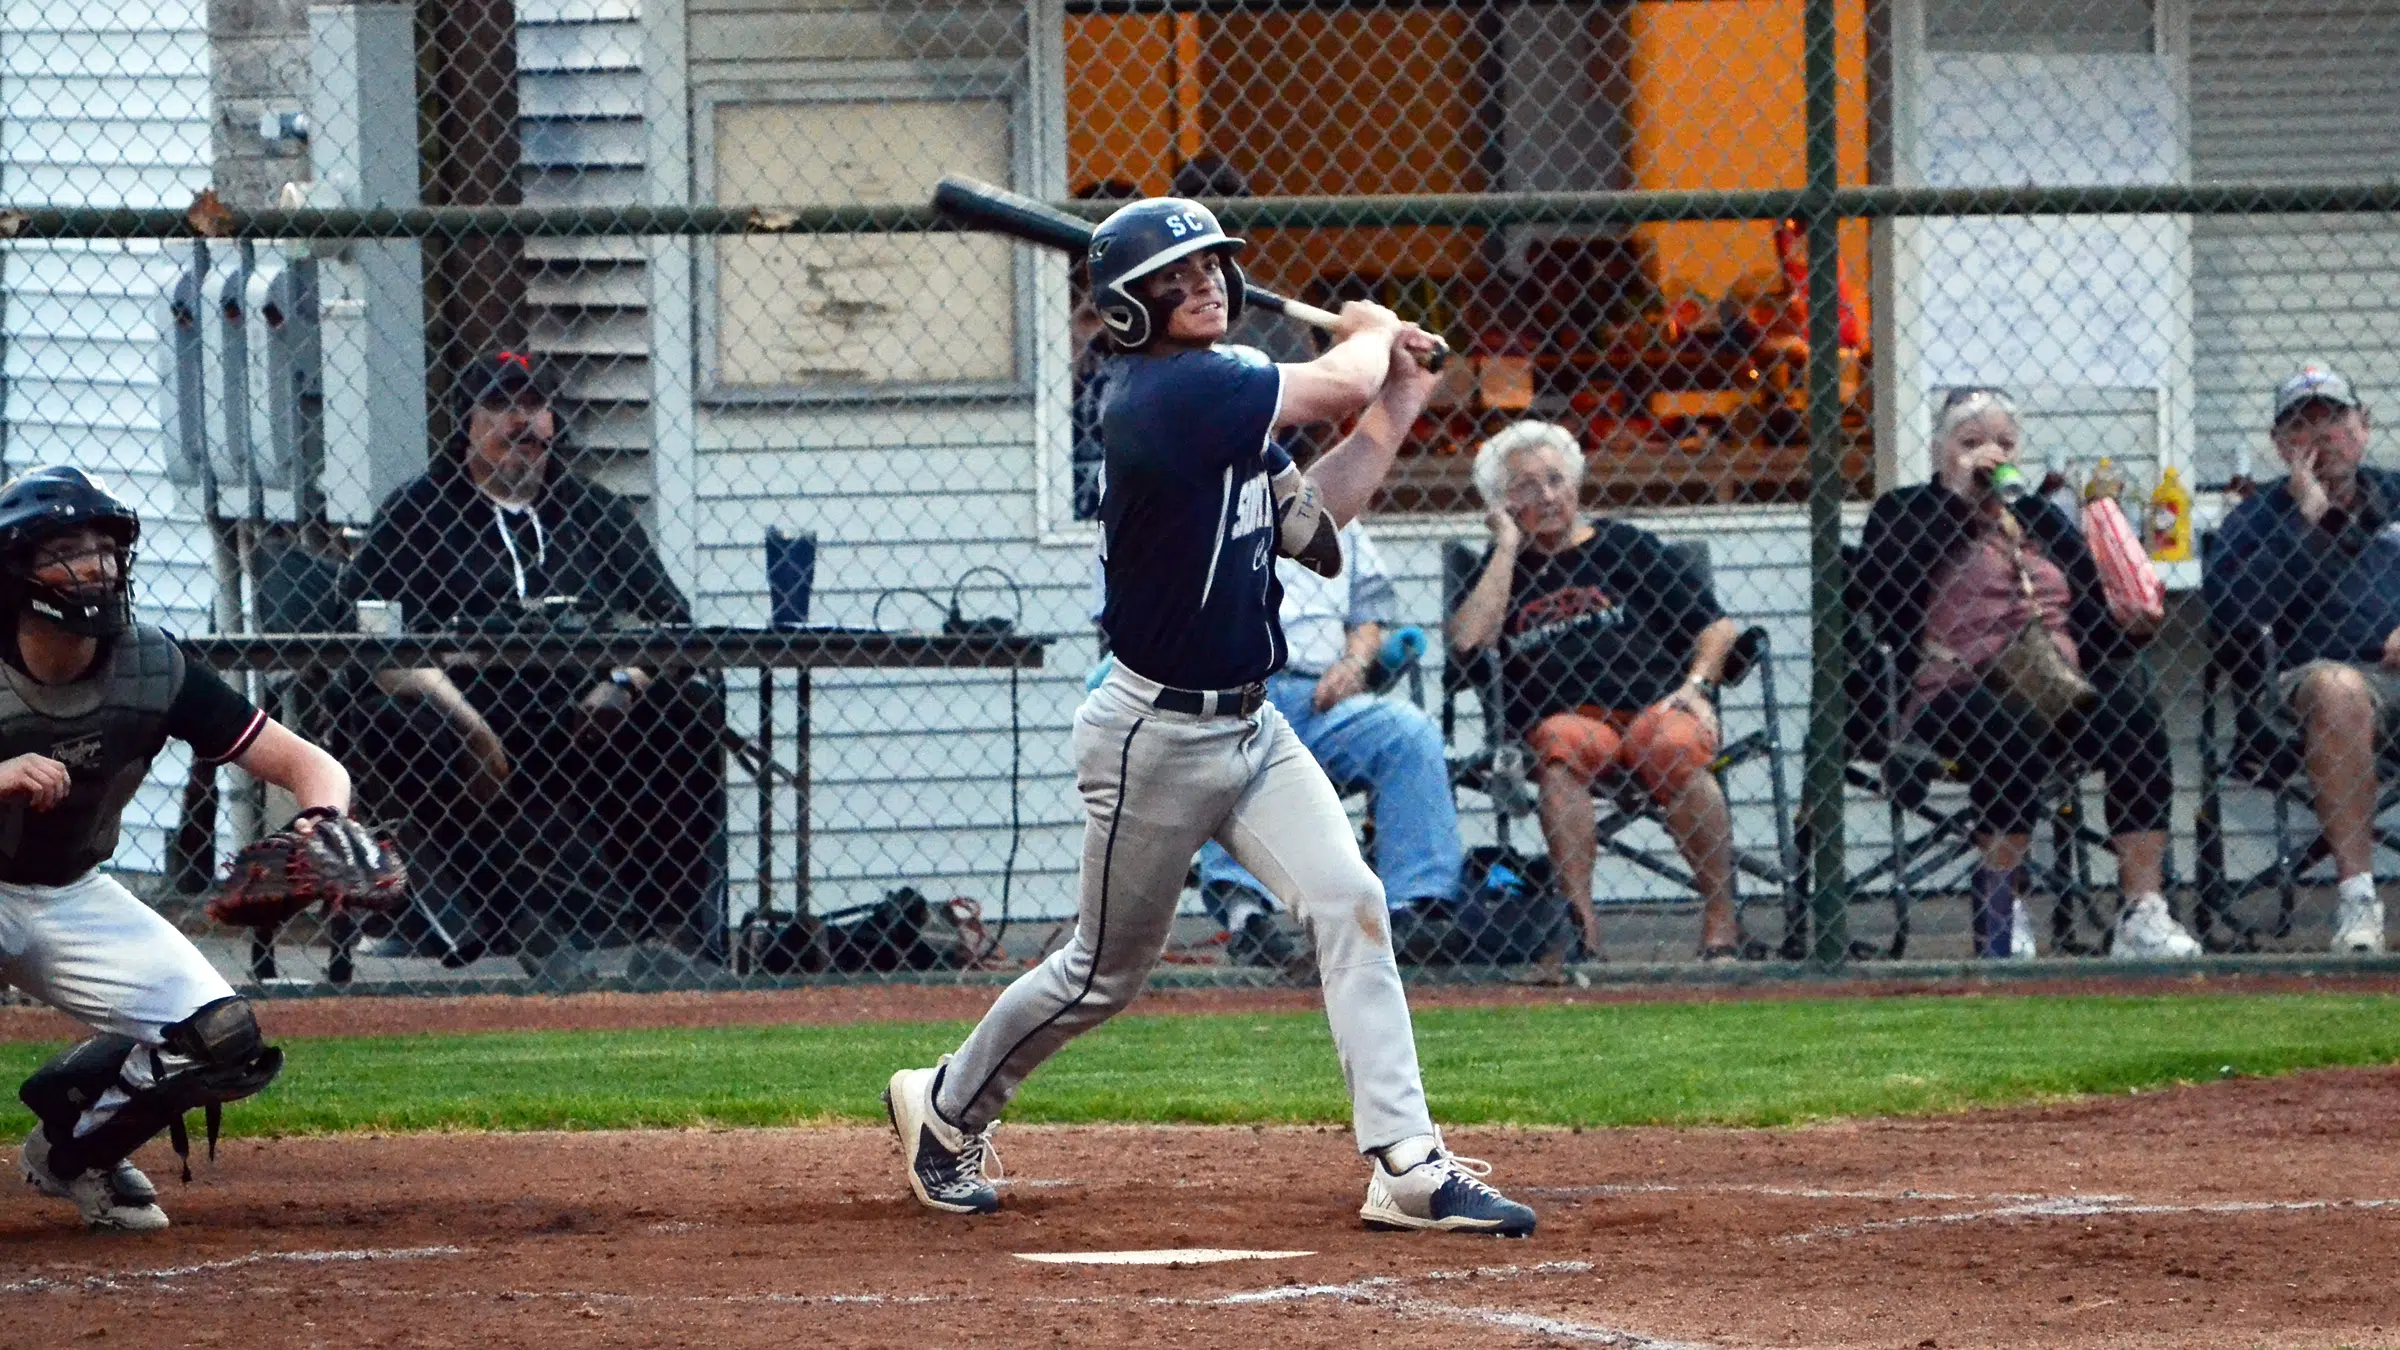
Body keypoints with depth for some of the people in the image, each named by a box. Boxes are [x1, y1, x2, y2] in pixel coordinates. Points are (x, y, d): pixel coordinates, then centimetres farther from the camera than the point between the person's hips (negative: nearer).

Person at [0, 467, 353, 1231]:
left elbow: (302, 764, -10)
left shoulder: (151, 669, -12)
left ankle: (68, 1145, 17)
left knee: (221, 1041, -10)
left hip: (72, 897, 5)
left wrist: (323, 819, -34)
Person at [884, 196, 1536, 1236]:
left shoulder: (1214, 396, 8)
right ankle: (947, 1104, 31)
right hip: (1156, 732, -8)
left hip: (1247, 724, 8)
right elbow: (1341, 382, -21)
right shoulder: (1168, 395, -21)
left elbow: (1310, 522, 14)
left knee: (1349, 904, -9)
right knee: (1106, 971, 7)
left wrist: (1390, 413, 5)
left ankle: (1406, 1165, -12)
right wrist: (1373, 335, 1)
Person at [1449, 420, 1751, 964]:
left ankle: (1721, 922, -31)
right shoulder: (1501, 568, 19)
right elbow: (1468, 639, -2)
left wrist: (1697, 684, -4)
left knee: (1674, 747, -35)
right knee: (1561, 747, -36)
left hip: (1658, 707, 0)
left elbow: (1715, 624, 16)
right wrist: (1508, 546, 5)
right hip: (1567, 716, 0)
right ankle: (1580, 924, -40)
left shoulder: (1627, 547, 17)